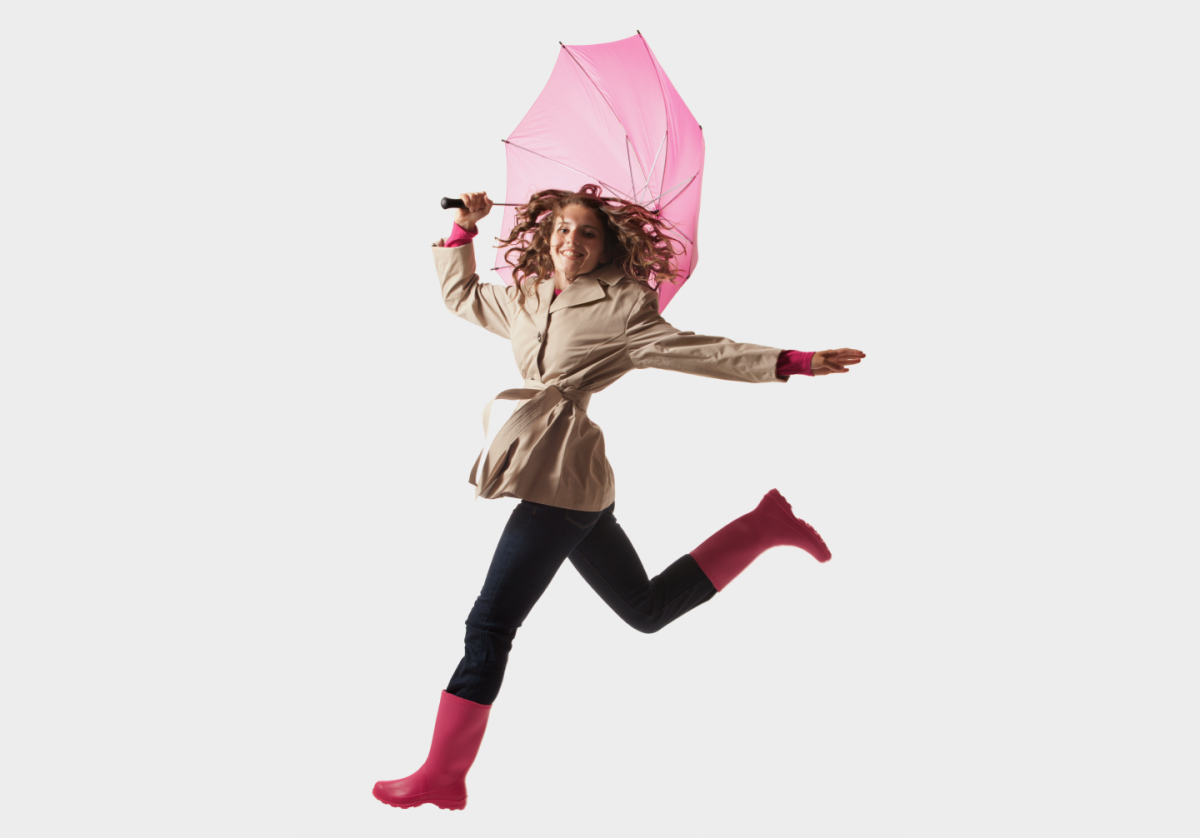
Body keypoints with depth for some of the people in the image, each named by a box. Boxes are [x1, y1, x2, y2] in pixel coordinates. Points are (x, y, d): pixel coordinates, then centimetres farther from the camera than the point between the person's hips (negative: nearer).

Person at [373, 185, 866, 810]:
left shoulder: (620, 305, -2)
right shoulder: (523, 300, 18)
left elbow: (689, 350, -5)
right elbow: (458, 294, 33)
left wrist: (789, 362, -10)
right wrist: (464, 227, 24)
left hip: (560, 476, -8)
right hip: (570, 481, 8)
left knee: (490, 625, -7)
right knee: (647, 609, 17)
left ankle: (443, 776, 1)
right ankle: (764, 525, 24)